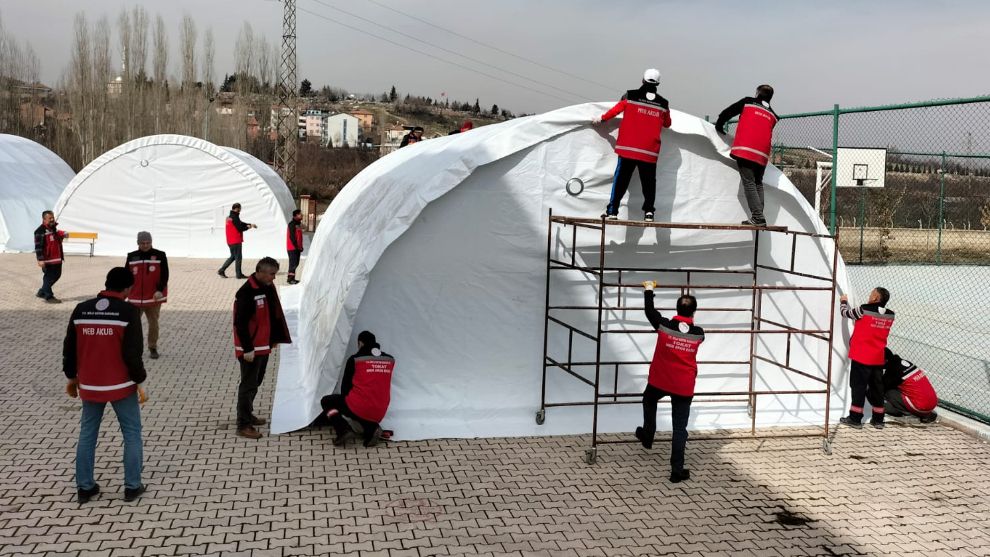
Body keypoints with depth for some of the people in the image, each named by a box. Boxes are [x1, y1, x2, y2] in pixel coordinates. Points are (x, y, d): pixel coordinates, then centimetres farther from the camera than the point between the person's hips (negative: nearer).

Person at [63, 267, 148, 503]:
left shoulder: (81, 309, 2)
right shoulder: (128, 311, -13)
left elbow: (69, 348, 8)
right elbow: (133, 352, -15)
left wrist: (72, 377, 20)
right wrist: (139, 382, -5)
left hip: (89, 386, 4)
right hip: (121, 386, -4)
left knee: (87, 434, 16)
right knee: (132, 434, 9)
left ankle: (85, 487, 21)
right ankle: (132, 487, 12)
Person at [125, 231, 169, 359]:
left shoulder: (160, 255, -4)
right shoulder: (131, 256, 4)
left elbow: (164, 275, -7)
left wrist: (160, 290, -19)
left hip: (153, 297, -2)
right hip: (135, 298, 2)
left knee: (153, 323, 4)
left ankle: (153, 348, 17)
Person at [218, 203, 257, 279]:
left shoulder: (229, 217, 13)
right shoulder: (234, 218, -17)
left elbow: (240, 223, 19)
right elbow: (240, 228, -18)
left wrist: (250, 224, 13)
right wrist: (248, 227, -1)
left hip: (230, 241, 9)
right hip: (236, 241, -9)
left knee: (233, 256, 18)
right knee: (238, 257, -1)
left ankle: (221, 270, 14)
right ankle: (239, 274, 4)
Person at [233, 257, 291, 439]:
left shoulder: (269, 288, 5)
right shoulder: (246, 293, -22)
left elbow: (275, 314, 14)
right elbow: (240, 323, -22)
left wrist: (276, 338, 12)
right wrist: (247, 349, -22)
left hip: (264, 346, 9)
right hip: (250, 349, -9)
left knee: (256, 382, 19)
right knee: (248, 385, -3)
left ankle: (248, 414, 34)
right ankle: (243, 425, 4)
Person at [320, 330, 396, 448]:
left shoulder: (355, 359, -3)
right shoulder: (389, 360, 8)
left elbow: (345, 385, 5)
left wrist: (345, 400, 25)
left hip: (358, 407, -5)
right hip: (379, 414, 5)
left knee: (326, 401, 18)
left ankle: (343, 430, -4)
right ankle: (372, 428, 4)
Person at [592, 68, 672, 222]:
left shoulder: (630, 96, -3)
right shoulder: (663, 104, 4)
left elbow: (616, 109, 6)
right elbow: (667, 124, 17)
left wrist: (601, 119, 22)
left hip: (628, 148, -1)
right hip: (650, 152, 1)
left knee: (621, 179, 3)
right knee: (649, 181, 11)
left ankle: (612, 210, -1)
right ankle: (649, 211, 5)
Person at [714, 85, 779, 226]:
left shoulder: (748, 102, 10)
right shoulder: (772, 115, 20)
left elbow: (727, 113, 12)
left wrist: (719, 126, 29)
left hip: (745, 150, -4)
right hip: (762, 155, 5)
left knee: (749, 183, -7)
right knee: (758, 184, 14)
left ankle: (757, 216, -16)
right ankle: (759, 217, 5)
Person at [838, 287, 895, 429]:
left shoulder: (864, 310, -14)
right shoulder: (890, 315, 2)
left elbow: (845, 312, 2)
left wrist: (844, 301, 22)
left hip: (862, 356, -5)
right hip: (878, 358, 5)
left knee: (858, 387, -1)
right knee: (877, 387, 12)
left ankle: (855, 419, 0)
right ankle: (878, 419, 17)